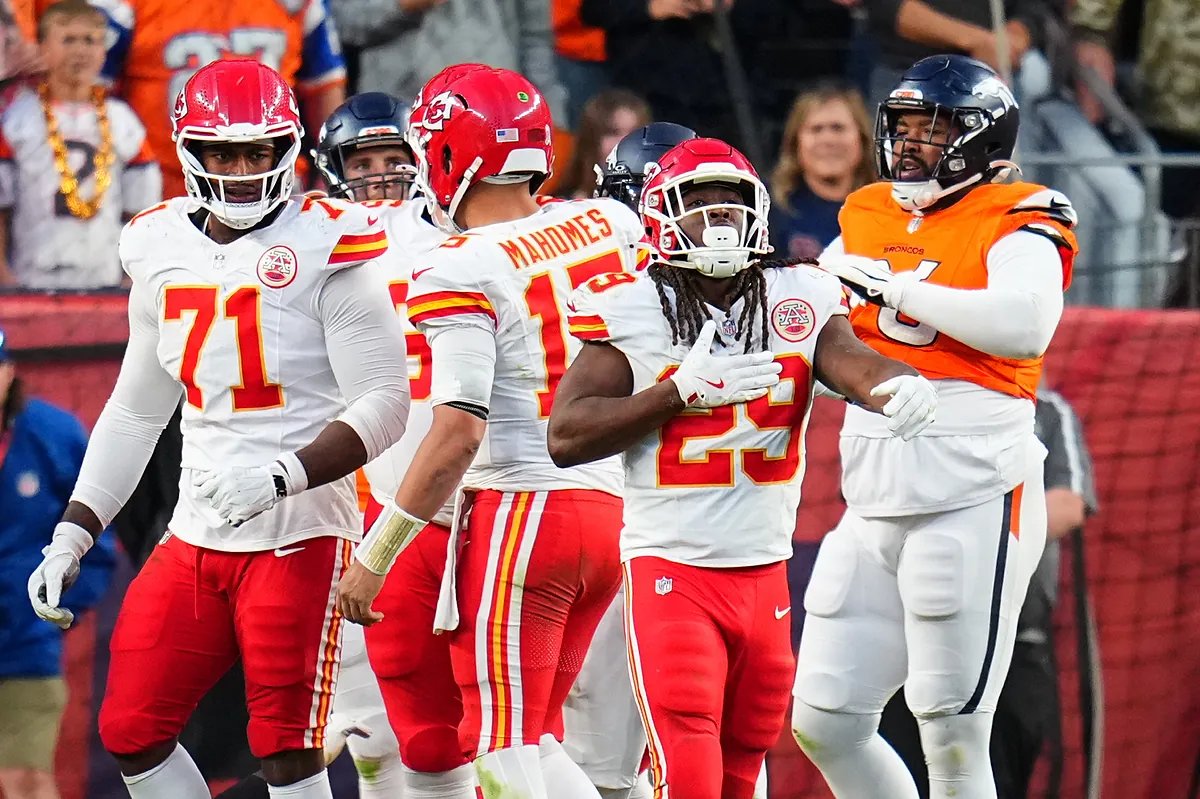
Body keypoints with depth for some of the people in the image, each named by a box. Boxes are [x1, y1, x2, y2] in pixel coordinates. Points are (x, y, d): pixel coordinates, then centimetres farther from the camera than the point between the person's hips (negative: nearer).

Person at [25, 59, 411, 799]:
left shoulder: (325, 248, -9)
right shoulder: (163, 252, 10)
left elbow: (385, 402, -13)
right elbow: (136, 411, 20)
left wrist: (283, 475, -26)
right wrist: (72, 535, 15)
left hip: (299, 536, -6)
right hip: (195, 537, 6)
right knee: (131, 732, 3)